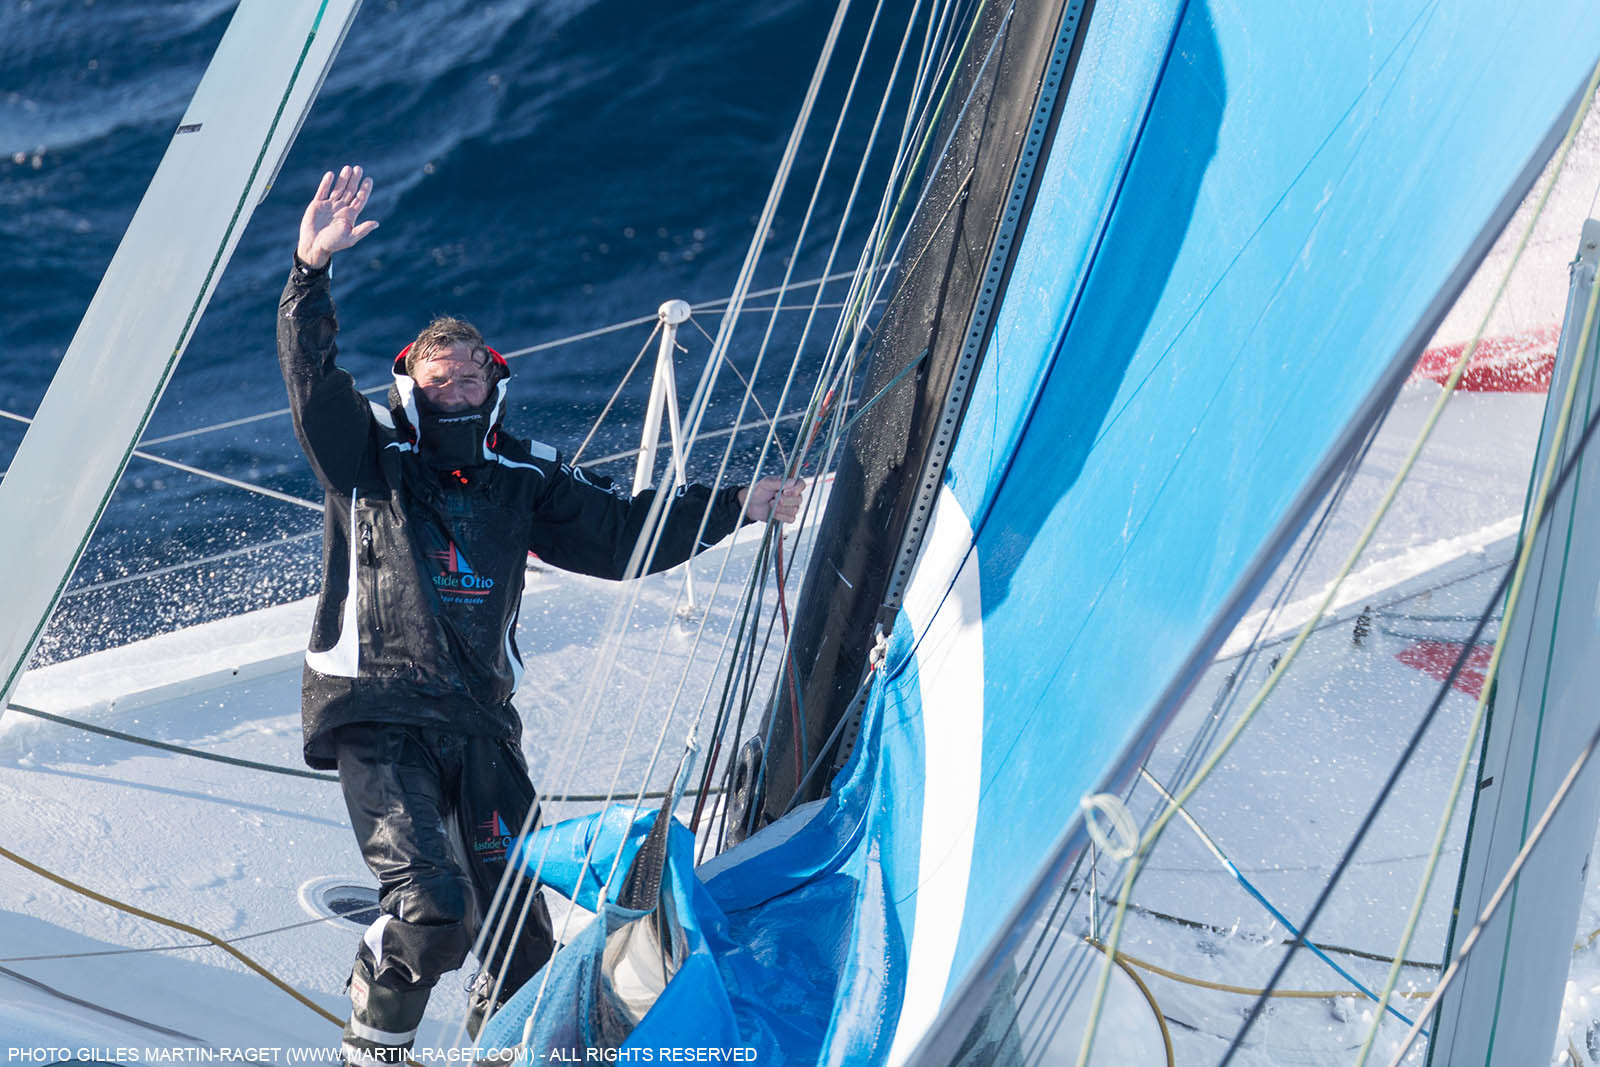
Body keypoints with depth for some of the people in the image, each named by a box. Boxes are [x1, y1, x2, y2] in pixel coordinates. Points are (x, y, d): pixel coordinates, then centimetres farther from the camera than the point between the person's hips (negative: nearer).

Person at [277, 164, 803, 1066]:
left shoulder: (522, 479, 12)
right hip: (377, 720, -4)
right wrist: (313, 270, -30)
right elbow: (312, 378, -14)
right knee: (434, 906, -20)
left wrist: (741, 504, 8)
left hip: (482, 725, 4)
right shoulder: (368, 456, 2)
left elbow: (623, 532, 15)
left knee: (519, 923, 4)